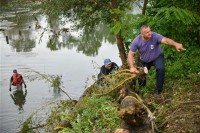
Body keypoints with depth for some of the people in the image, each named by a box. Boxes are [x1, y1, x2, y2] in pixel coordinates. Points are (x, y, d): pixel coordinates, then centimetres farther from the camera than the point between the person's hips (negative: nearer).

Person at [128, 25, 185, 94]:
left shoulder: (155, 36, -31)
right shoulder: (137, 41, -23)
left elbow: (165, 40, -49)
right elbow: (130, 54, -20)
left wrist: (176, 44, -69)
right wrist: (132, 67, -32)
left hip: (157, 57, -2)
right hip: (144, 60, 3)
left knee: (160, 68, -31)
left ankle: (158, 90, -14)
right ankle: (141, 89, 38)